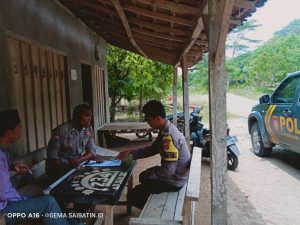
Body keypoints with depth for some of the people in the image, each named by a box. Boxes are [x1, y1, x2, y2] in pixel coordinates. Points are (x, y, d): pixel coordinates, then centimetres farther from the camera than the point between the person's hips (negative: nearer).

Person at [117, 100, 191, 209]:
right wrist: (131, 152, 3)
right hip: (174, 173, 10)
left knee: (132, 196, -8)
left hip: (174, 181, -10)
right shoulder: (166, 129, 0)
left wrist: (147, 174, -15)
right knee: (143, 177, 30)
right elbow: (152, 150, 12)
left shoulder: (169, 137, -31)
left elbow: (168, 171, -30)